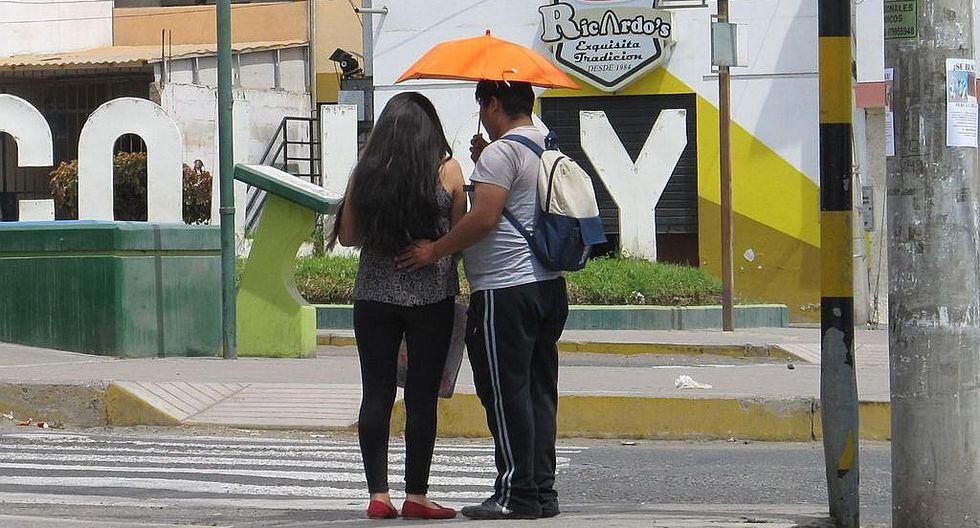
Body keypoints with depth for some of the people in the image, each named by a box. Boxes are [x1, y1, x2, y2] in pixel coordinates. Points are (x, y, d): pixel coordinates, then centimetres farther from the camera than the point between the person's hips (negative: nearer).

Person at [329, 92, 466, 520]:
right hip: (431, 295, -2)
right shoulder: (447, 170, -3)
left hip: (374, 293, 2)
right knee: (422, 397, 3)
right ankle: (416, 496, 4)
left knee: (376, 395, 6)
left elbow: (347, 235, 8)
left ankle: (378, 495, 6)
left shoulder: (366, 171, 2)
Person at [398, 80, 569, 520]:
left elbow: (484, 217, -20)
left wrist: (436, 251, -11)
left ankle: (516, 495, -4)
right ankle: (542, 491, 13)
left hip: (503, 290, -9)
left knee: (506, 394, -5)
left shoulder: (502, 152, -13)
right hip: (547, 286, 9)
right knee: (539, 392, 11)